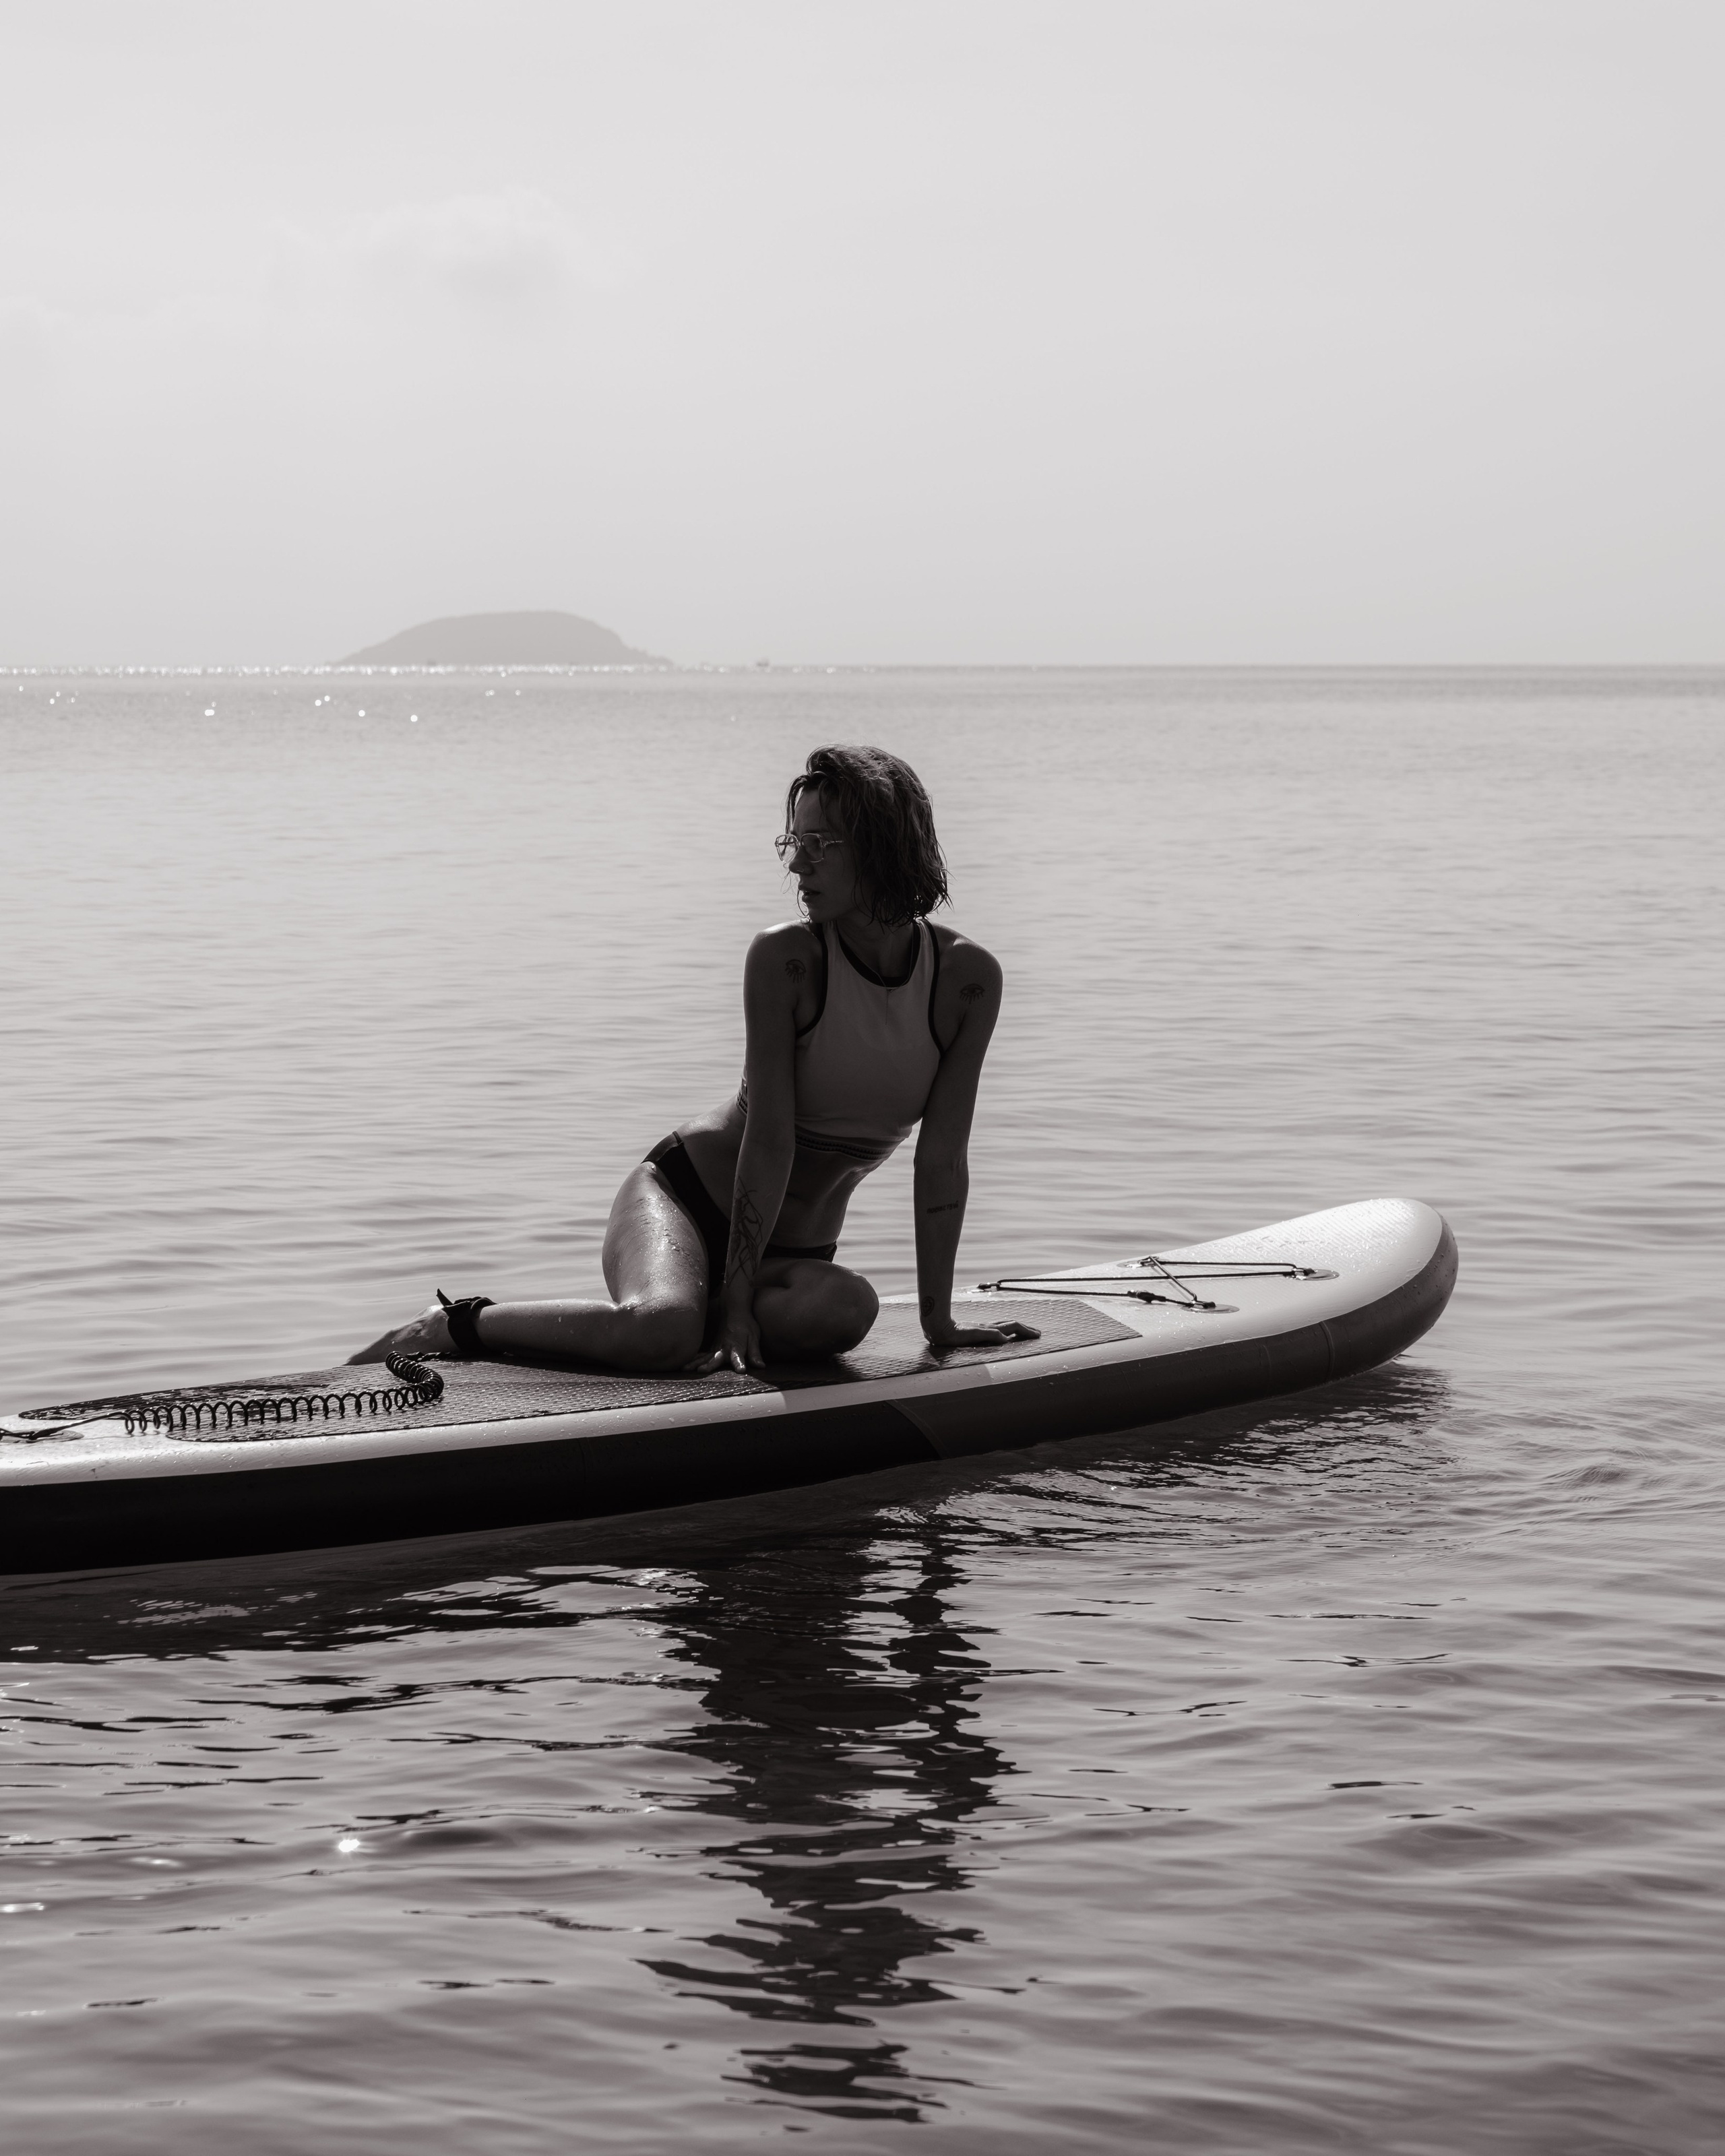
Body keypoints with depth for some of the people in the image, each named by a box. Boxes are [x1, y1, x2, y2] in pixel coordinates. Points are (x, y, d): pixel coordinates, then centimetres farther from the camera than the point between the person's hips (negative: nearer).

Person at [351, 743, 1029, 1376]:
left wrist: (938, 1319, -7)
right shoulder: (785, 957, -17)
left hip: (792, 1249, 4)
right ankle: (456, 1324, -13)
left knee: (846, 1308, -34)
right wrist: (736, 1303, -23)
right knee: (663, 1326, -37)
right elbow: (770, 1137, -20)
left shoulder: (967, 978, -10)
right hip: (683, 1196, -4)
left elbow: (942, 1157, -7)